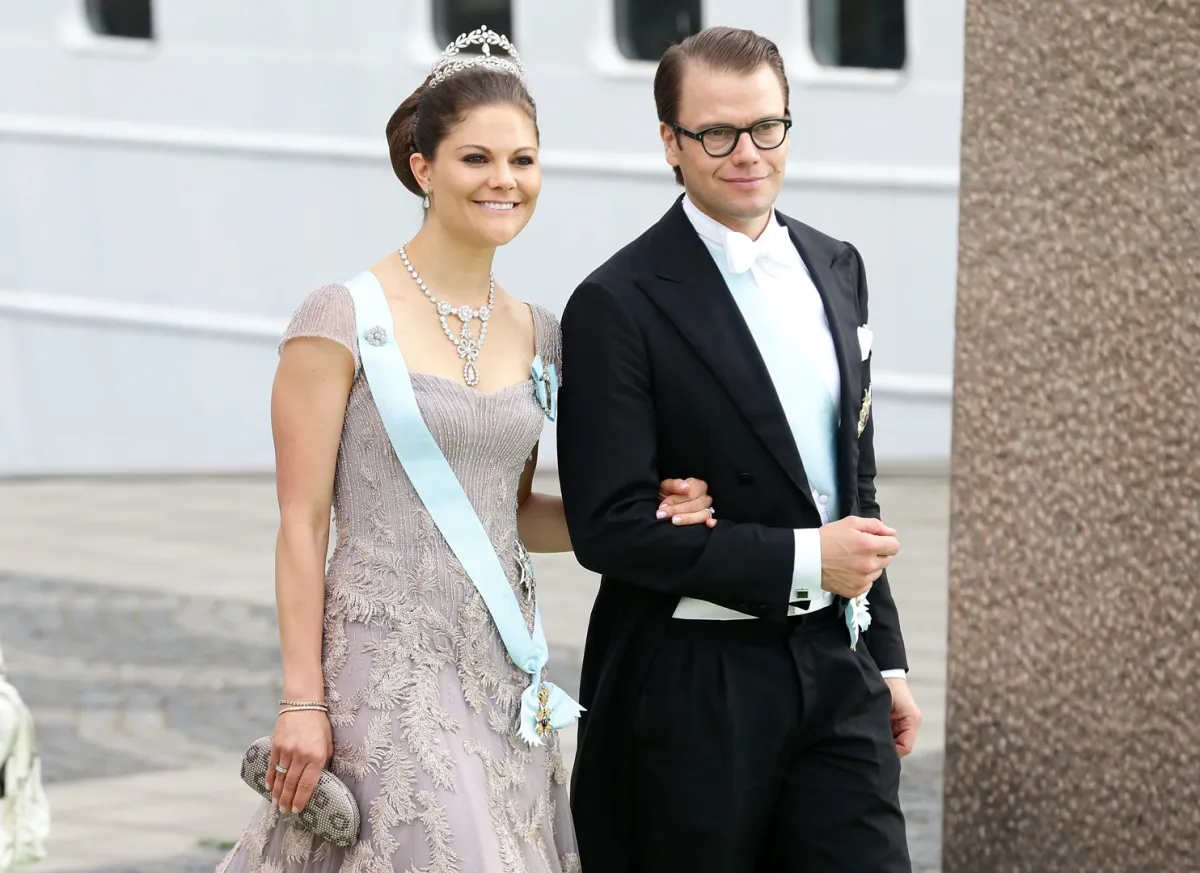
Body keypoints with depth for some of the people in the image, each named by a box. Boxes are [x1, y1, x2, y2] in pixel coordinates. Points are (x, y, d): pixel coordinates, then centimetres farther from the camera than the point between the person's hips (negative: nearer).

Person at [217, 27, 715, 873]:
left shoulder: (537, 334, 10)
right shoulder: (343, 320, -7)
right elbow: (303, 523, -7)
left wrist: (638, 517, 1)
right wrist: (303, 701, -11)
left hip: (503, 669, 6)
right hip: (388, 666, -6)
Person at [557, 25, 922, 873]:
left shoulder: (836, 270, 10)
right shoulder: (619, 307, -11)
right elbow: (611, 529, -16)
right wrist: (801, 561, -18)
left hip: (834, 673, 5)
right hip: (691, 692, -5)